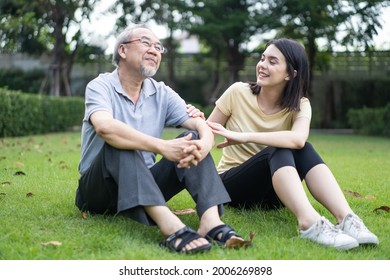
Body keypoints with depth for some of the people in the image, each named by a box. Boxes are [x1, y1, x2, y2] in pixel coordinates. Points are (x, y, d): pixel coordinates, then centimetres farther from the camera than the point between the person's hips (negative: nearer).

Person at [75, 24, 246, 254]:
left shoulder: (162, 94, 6)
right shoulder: (100, 86, -9)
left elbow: (203, 126, -7)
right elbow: (105, 127, -32)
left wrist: (204, 145, -32)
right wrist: (163, 146, -40)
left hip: (145, 184, 4)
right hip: (98, 190, -4)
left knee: (193, 139, -14)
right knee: (119, 144, -33)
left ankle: (211, 220, -37)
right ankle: (170, 225, -51)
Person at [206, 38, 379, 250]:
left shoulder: (299, 105, -6)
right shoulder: (238, 92, -8)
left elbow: (299, 139, -29)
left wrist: (245, 137, -36)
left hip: (271, 192, 2)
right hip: (232, 185, -2)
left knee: (304, 150, -27)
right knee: (279, 151, -32)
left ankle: (346, 218, -40)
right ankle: (310, 223, -50)